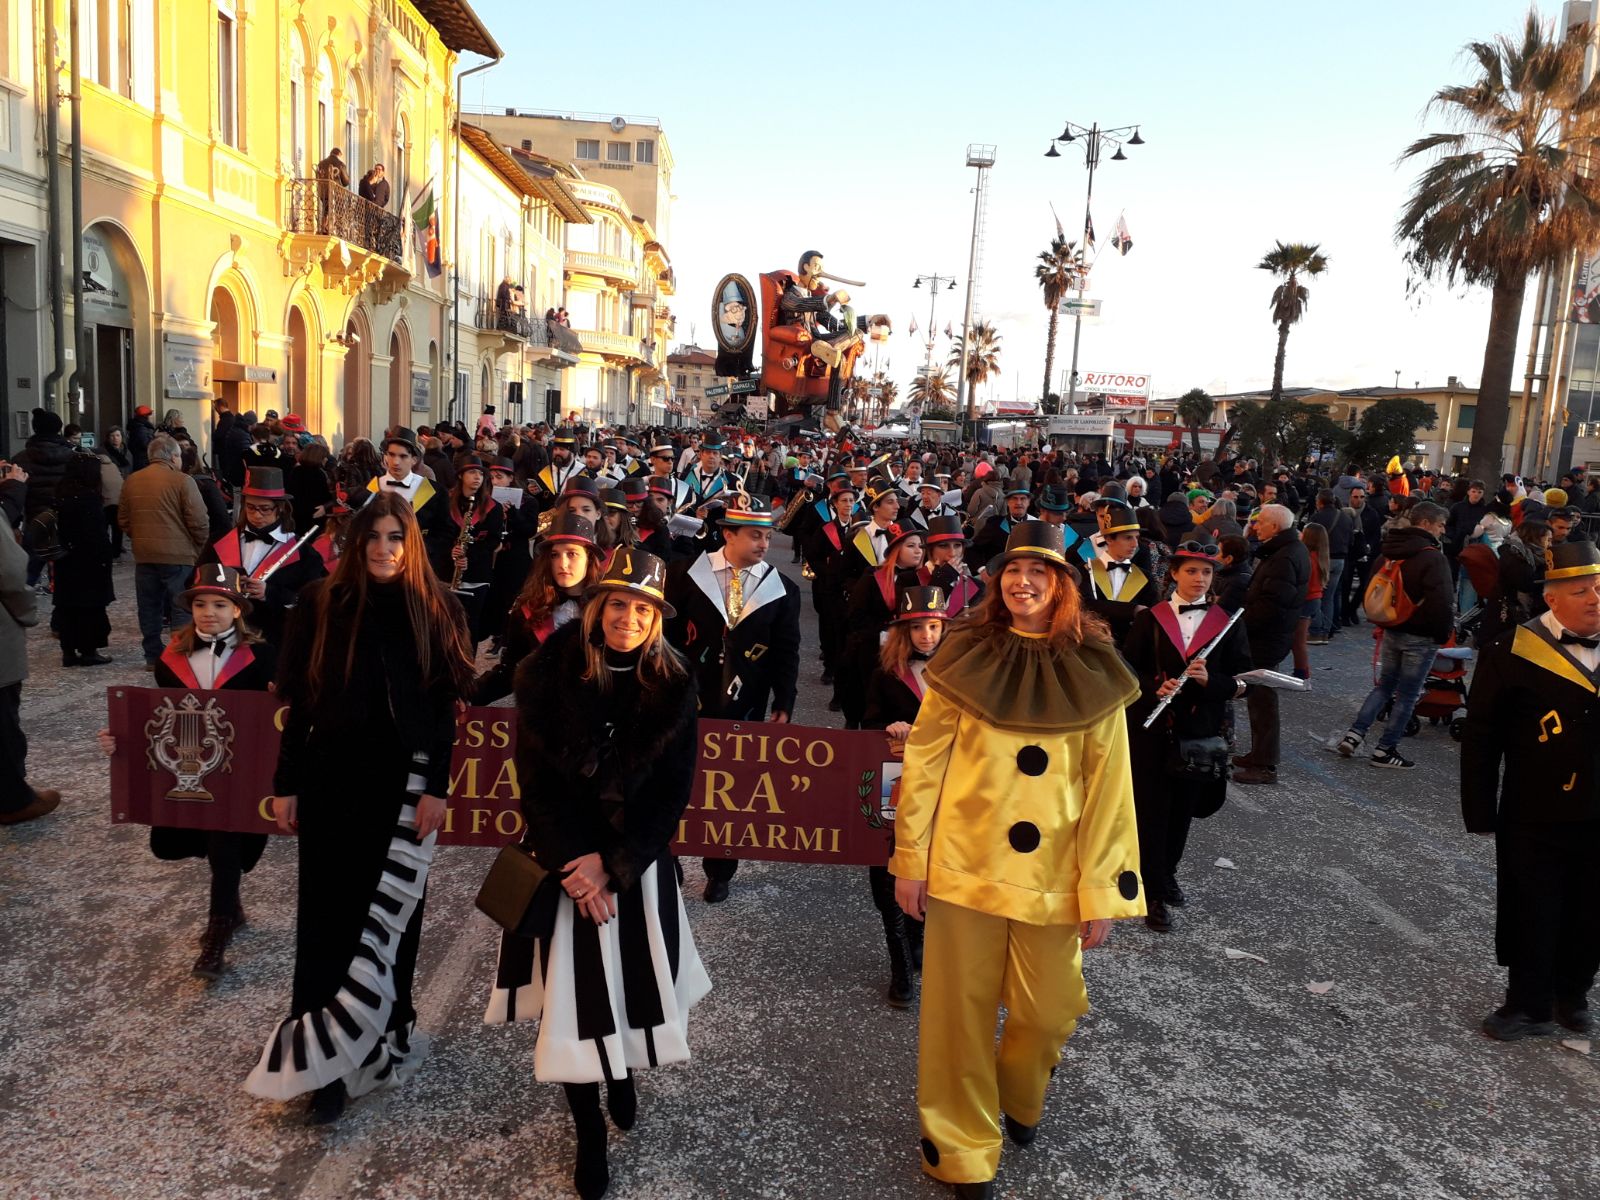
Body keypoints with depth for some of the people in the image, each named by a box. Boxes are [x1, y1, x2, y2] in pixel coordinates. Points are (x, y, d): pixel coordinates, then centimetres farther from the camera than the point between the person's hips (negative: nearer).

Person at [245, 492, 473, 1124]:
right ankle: (320, 1051, 14)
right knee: (327, 910, 5)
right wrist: (286, 784, 3)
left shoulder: (436, 609, -2)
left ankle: (382, 1034, 24)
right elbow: (298, 699, 3)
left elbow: (444, 706, -2)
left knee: (393, 910, 8)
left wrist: (437, 788, -7)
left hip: (405, 781, -1)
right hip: (332, 776, 1)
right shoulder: (321, 604, -1)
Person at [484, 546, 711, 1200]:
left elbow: (673, 791, -5)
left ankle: (626, 1072, 42)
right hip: (566, 858, -1)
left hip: (637, 861, 1)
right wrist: (572, 861, -14)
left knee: (633, 981, 9)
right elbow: (535, 777, -7)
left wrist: (613, 865, -13)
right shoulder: (549, 672, -8)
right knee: (574, 993, 2)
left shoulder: (673, 687, -6)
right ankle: (589, 1135, 21)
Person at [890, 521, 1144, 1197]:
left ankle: (1020, 1099, 43)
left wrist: (1102, 889, -4)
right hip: (965, 863, 0)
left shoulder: (1092, 673, -3)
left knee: (1048, 1011, 9)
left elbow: (1108, 786, -2)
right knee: (960, 1010, 8)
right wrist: (910, 860, -2)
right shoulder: (964, 659, -4)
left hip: (1052, 874, 1)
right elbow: (923, 764, -1)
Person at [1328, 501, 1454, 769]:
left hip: (1391, 630, 7)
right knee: (1407, 694, 4)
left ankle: (1353, 735, 6)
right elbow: (1442, 602, -25)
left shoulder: (1389, 553, 7)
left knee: (1383, 686, 18)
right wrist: (1443, 634, -12)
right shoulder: (1433, 558, -18)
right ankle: (1385, 750, 9)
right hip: (1421, 636, -7)